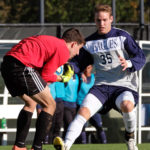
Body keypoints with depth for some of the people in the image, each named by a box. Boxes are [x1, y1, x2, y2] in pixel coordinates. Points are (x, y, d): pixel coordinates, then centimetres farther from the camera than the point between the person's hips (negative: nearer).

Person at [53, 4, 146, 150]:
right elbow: (79, 62, 21)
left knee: (127, 105, -36)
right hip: (101, 86, 3)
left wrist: (129, 63, -23)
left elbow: (141, 57, -1)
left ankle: (129, 137, -5)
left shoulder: (122, 36, 2)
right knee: (83, 111, -24)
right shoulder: (89, 42, 14)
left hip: (123, 85, -3)